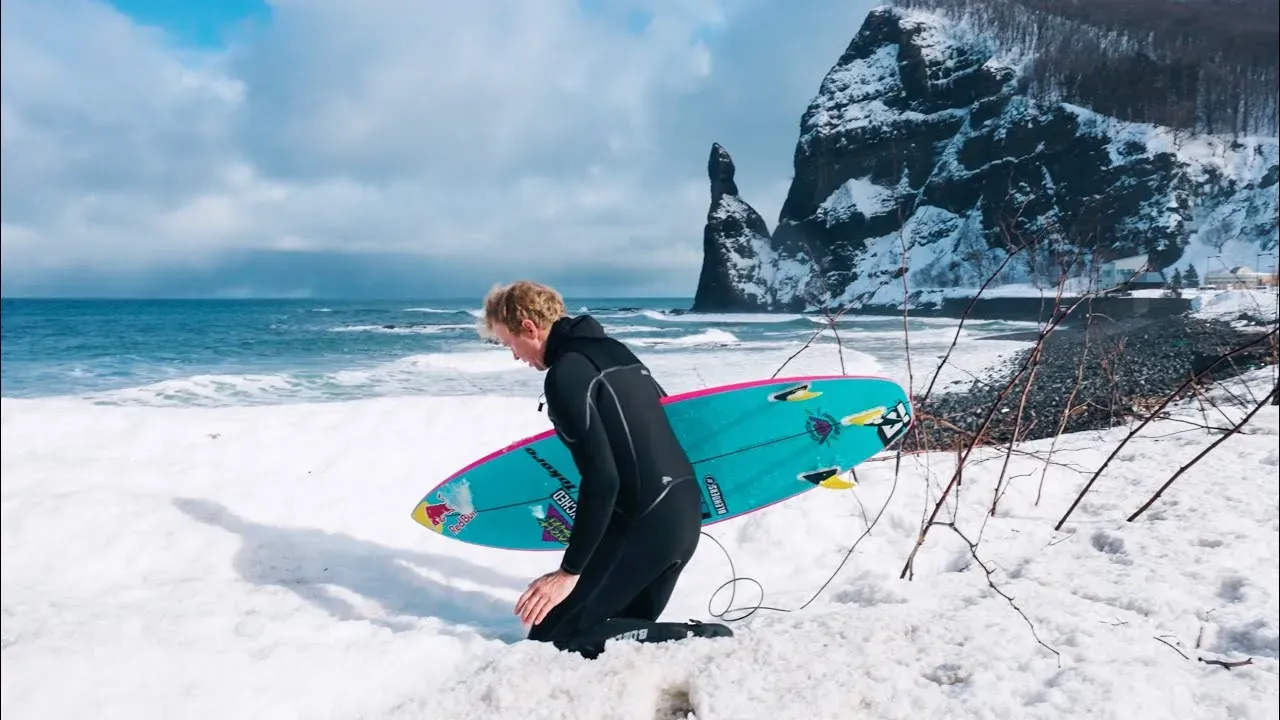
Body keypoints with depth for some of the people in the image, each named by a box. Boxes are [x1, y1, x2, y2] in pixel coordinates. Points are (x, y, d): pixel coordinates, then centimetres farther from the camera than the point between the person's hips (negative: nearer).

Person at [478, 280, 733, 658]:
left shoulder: (566, 374, -14)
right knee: (631, 628, 23)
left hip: (644, 524, -9)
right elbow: (663, 425, 21)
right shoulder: (616, 351, 14)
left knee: (550, 640, 1)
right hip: (686, 510, 9)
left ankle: (691, 640, -7)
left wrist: (569, 570, -15)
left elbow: (601, 478, -21)